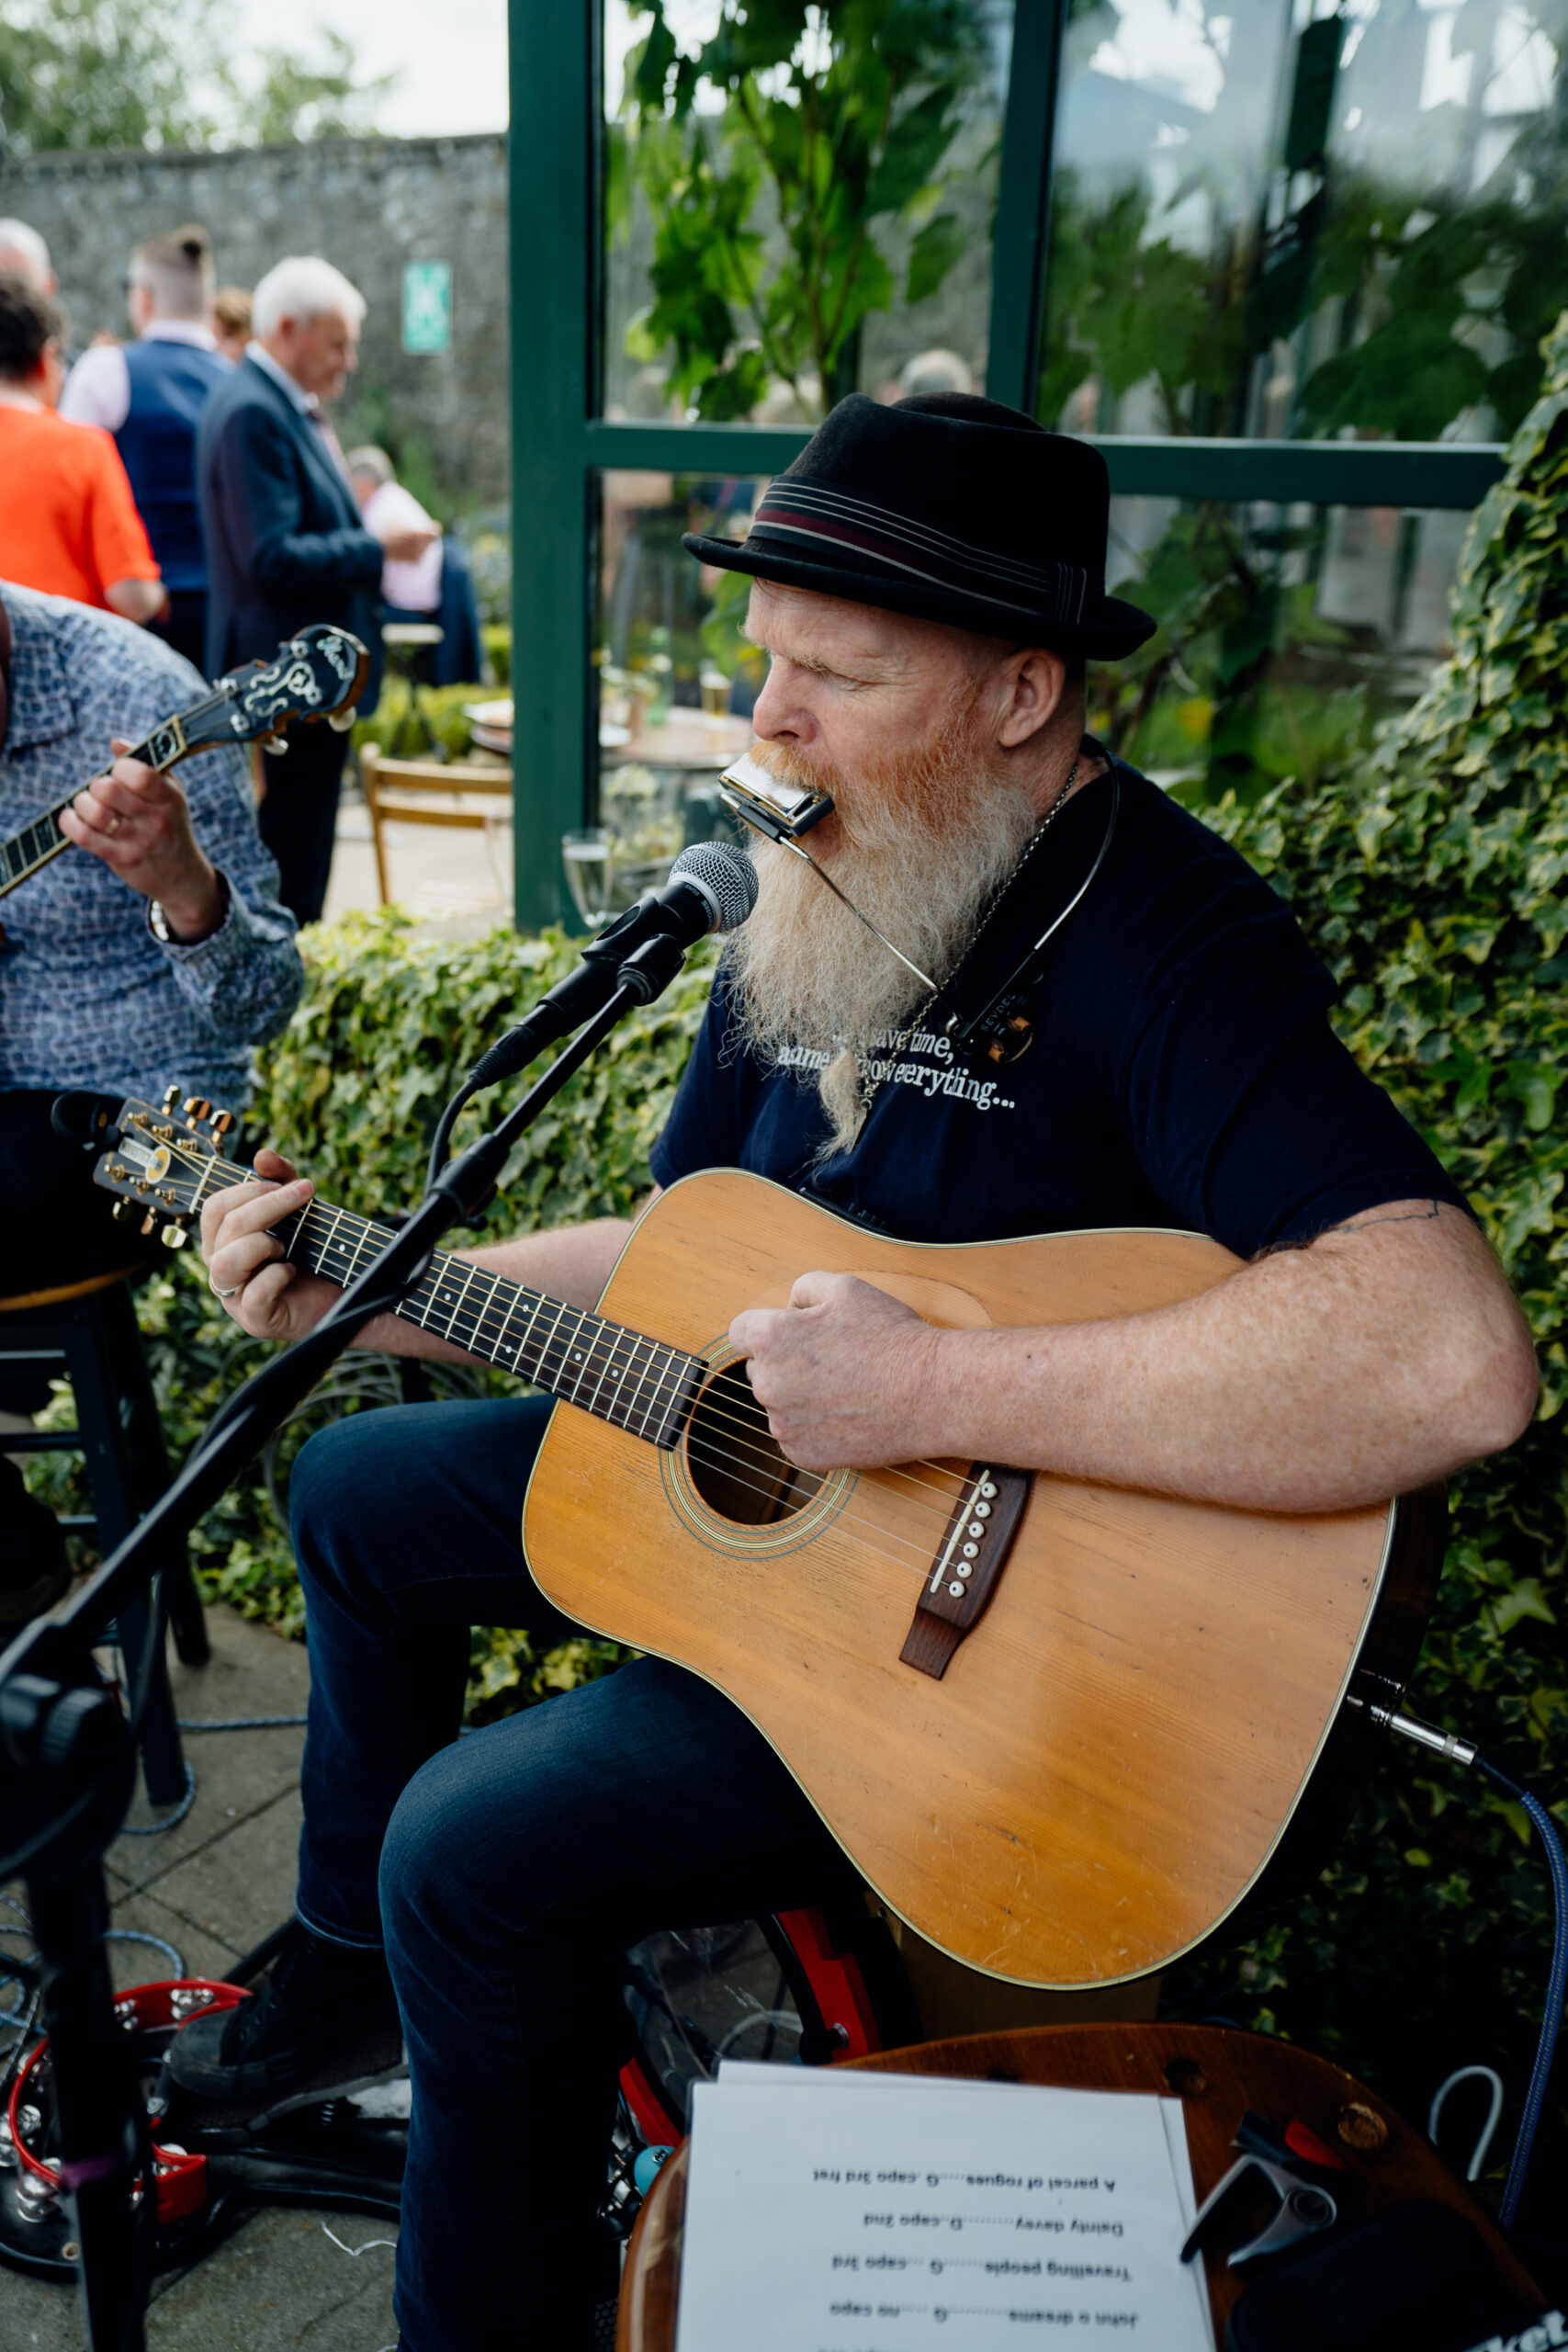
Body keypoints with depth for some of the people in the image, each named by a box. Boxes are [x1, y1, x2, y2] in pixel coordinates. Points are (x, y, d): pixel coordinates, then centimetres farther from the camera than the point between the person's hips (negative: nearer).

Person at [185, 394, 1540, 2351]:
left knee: (475, 1844, -21)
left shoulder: (1160, 943, -26)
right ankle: (350, 1954, 40)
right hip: (747, 1466, 9)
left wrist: (928, 1395, -38)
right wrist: (362, 1292, 1)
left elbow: (1454, 1361, -41)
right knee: (357, 1492, 18)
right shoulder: (823, 896, 1)